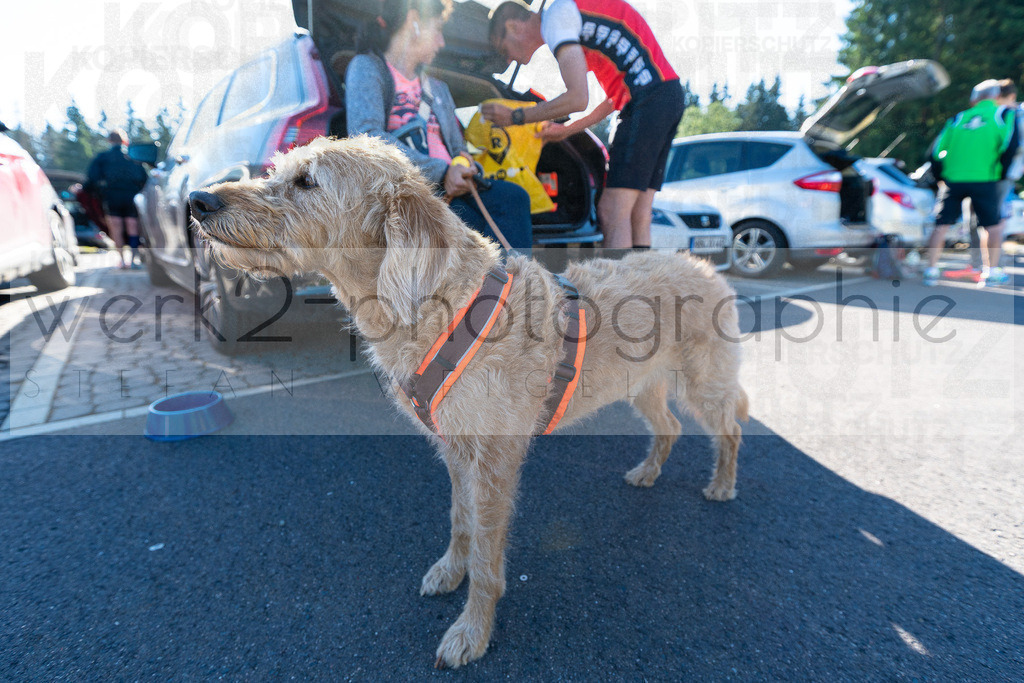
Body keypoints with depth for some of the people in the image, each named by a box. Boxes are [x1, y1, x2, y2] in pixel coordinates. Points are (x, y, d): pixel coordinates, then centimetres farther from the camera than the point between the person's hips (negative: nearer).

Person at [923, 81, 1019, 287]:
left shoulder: (957, 118, 17)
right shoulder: (1002, 114, 10)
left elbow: (936, 152, 11)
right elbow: (1010, 145, -4)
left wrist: (942, 177, 21)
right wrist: (1001, 173, 9)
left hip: (952, 179, 2)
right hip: (984, 179, -2)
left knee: (941, 225, 4)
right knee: (993, 225, 9)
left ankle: (931, 270, -1)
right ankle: (992, 272, 10)